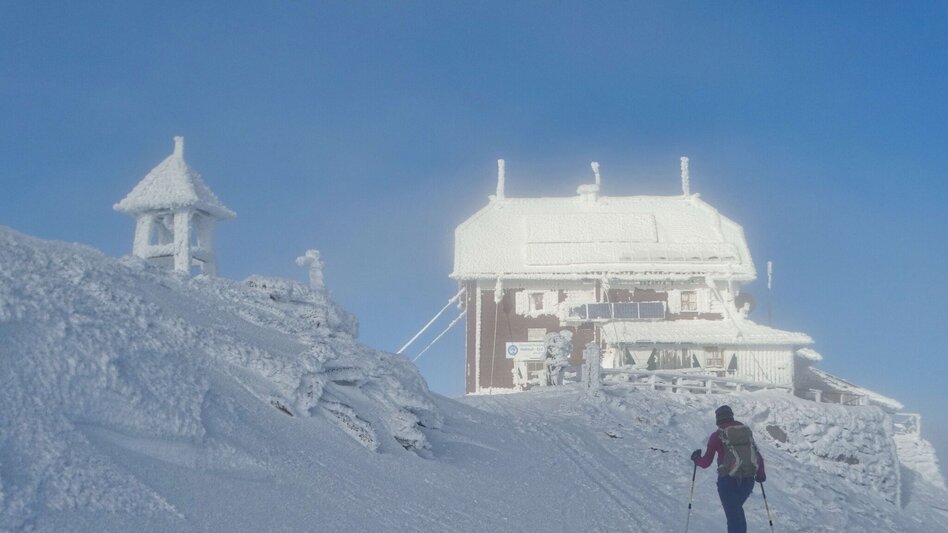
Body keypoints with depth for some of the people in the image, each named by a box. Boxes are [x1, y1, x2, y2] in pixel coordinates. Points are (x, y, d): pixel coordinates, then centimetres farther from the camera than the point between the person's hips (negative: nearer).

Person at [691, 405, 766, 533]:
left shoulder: (717, 436, -4)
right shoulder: (746, 430, 7)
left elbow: (706, 462, 1)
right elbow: (757, 456, 9)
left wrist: (696, 459, 22)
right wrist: (760, 473, 26)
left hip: (728, 480, -4)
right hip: (748, 479, 4)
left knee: (733, 514, 1)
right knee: (736, 508, 27)